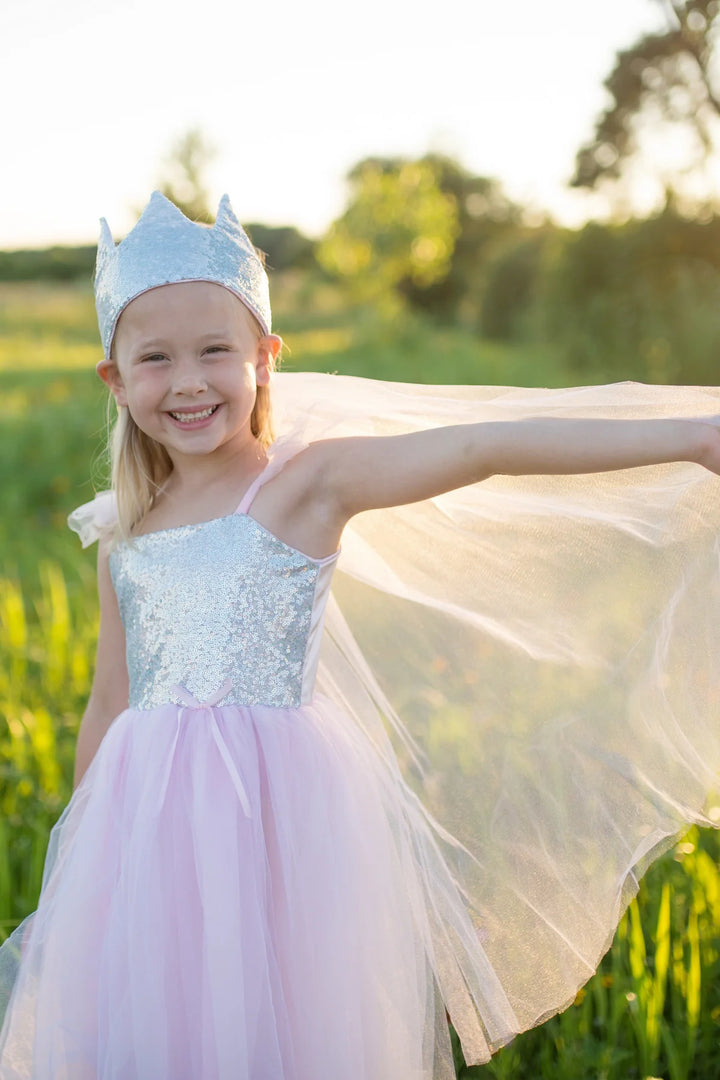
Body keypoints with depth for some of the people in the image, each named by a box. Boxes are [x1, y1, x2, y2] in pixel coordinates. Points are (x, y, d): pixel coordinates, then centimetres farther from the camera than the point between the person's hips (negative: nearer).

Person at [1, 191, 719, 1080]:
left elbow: (487, 447, -17)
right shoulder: (123, 537, 10)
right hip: (153, 825, 5)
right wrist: (79, 855, 25)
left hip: (279, 816, -4)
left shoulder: (308, 482, -6)